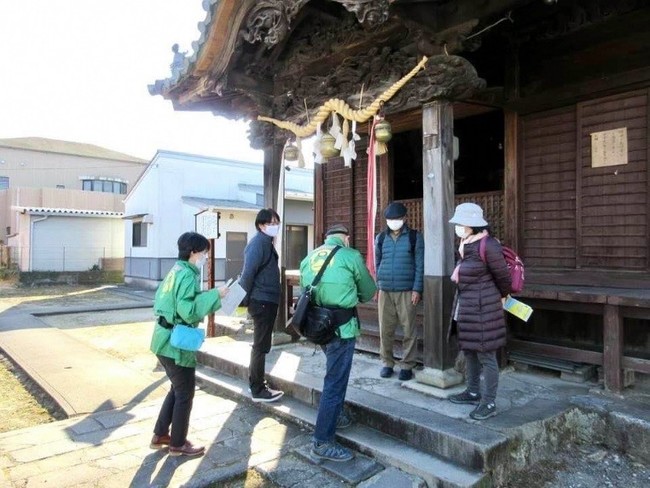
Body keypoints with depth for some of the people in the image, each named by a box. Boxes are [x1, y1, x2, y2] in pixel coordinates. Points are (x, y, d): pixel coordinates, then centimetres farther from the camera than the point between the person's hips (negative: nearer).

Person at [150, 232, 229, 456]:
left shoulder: (175, 271, 10)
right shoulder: (187, 275, -19)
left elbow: (160, 301, 15)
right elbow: (188, 311, -28)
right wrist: (214, 295, -23)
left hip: (165, 340, 10)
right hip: (176, 344, -10)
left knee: (177, 389, 23)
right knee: (185, 394, 6)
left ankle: (160, 435, 32)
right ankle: (178, 444, 20)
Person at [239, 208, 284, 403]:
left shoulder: (267, 243, 15)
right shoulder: (258, 244, -16)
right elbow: (248, 273, -22)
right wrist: (244, 299, -15)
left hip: (268, 301, 10)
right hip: (261, 302, -10)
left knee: (261, 345, 17)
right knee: (261, 346, -1)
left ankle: (256, 383, 30)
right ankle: (257, 390, 8)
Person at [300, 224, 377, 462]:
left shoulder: (309, 258, 10)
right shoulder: (350, 255, -4)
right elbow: (369, 291, 6)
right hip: (341, 327, -7)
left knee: (335, 373, 26)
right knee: (335, 381, -1)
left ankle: (335, 416, 39)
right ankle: (322, 442, 5)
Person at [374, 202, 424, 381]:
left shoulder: (414, 237, 1)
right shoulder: (380, 238, 10)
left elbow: (419, 265, -1)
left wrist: (417, 289, -8)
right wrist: (377, 287, 8)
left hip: (407, 291, -2)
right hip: (385, 291, 3)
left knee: (409, 330, 1)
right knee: (385, 330, 5)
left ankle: (407, 366, 12)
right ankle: (387, 363, 19)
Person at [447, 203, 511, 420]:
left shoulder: (488, 245, -18)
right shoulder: (465, 244, 8)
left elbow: (503, 277, -8)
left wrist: (501, 298, 8)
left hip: (482, 308, -9)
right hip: (465, 307, 9)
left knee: (486, 356, 1)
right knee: (469, 351, 20)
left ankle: (489, 403, 12)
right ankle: (473, 392, 36)